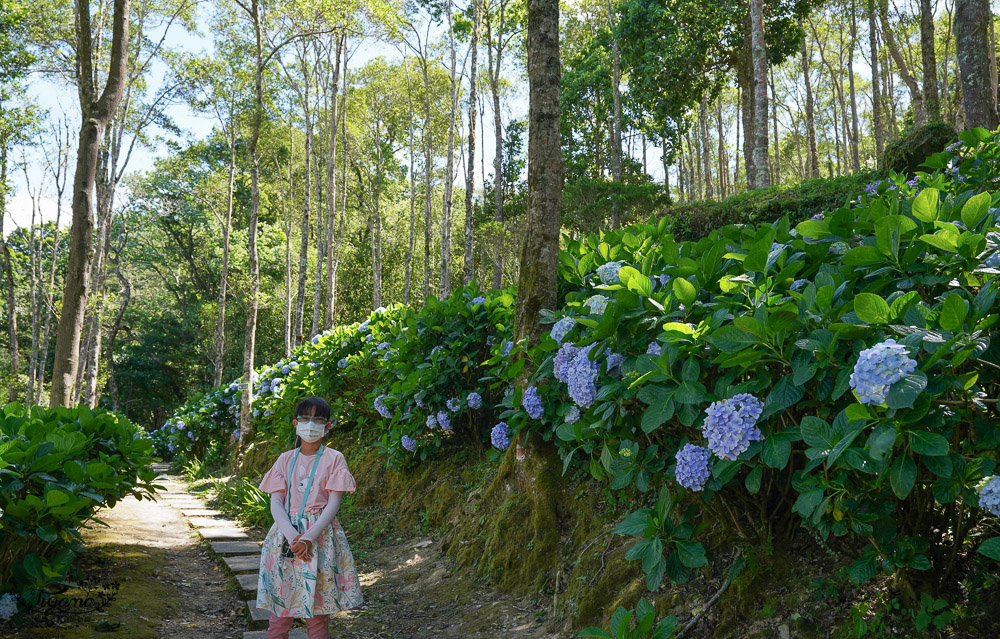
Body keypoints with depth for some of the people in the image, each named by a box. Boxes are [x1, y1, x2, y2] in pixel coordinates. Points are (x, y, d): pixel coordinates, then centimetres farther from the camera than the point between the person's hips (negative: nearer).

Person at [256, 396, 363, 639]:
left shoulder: (333, 459, 1)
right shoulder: (285, 459, 8)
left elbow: (334, 502, -6)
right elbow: (276, 502, 2)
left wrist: (309, 537, -18)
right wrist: (292, 535, -15)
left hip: (321, 535, -2)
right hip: (286, 536, 3)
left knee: (317, 612, -1)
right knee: (279, 610, 4)